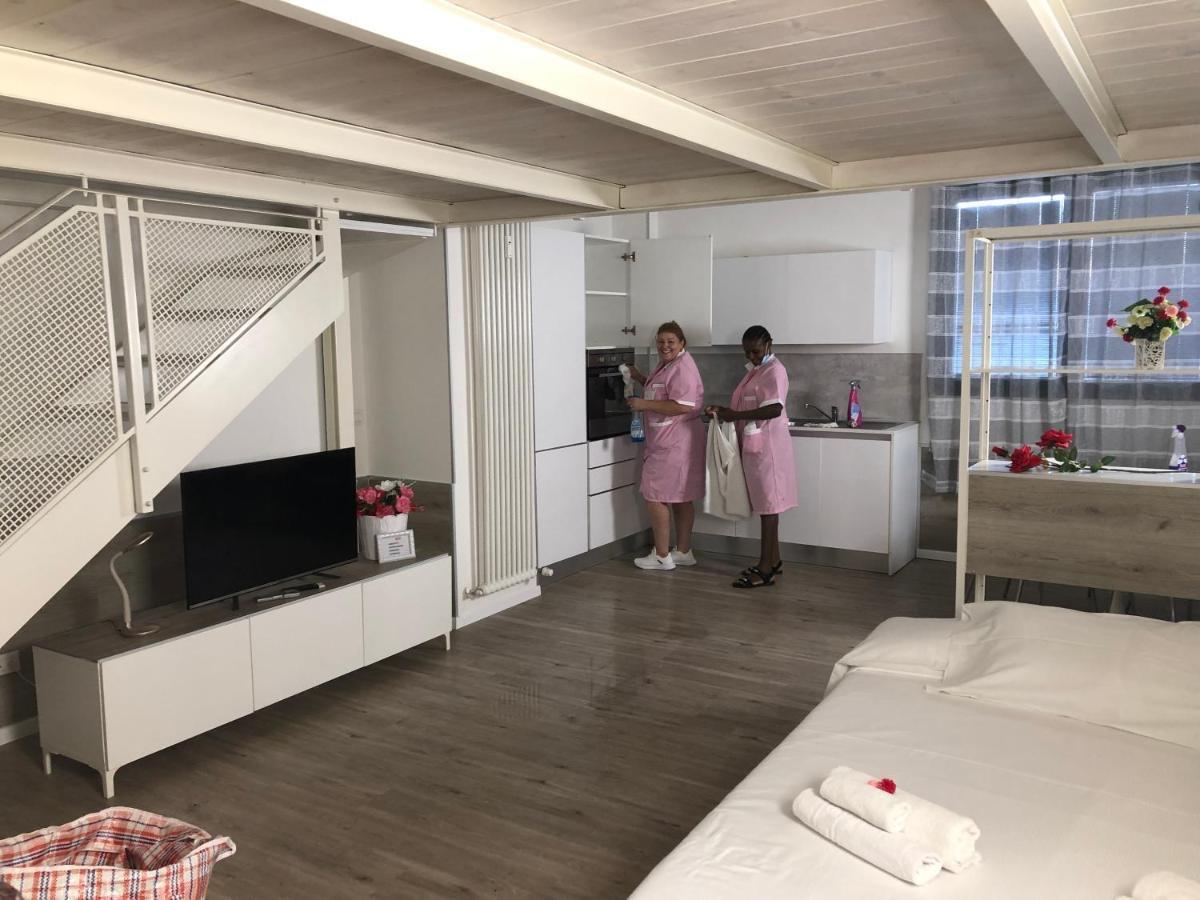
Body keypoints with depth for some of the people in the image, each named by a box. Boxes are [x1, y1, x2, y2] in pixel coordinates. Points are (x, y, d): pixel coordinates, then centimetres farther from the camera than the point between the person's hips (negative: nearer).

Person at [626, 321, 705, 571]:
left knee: (655, 497, -4)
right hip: (668, 442, 10)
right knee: (681, 498, 14)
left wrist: (644, 404, -22)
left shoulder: (683, 368, -17)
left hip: (673, 445, -10)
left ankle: (662, 556, 3)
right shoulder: (667, 364, 15)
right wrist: (639, 378, 16)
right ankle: (683, 552, 22)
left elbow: (683, 406, -27)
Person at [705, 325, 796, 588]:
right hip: (754, 446, 9)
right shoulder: (755, 371, 16)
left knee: (768, 505, -6)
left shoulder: (774, 371, -12)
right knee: (766, 504, 13)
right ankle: (773, 560, 23)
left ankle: (765, 570, -4)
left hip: (768, 446, -9)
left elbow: (774, 409, -25)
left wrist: (736, 415, -24)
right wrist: (725, 411, 5)